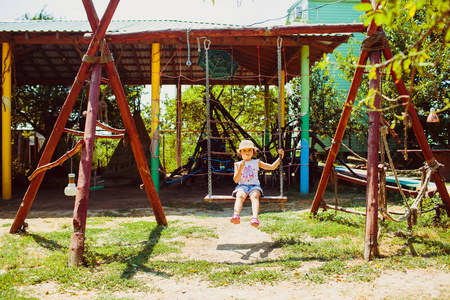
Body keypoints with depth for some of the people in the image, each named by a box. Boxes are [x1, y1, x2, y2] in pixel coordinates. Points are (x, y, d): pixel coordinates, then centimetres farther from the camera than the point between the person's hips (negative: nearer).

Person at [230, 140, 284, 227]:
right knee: (240, 196, -36)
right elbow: (236, 180, 4)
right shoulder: (238, 164, 16)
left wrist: (280, 157, 6)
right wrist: (240, 168, -9)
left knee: (255, 196, -35)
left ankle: (255, 218, -56)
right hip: (242, 186, 0)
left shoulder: (256, 162, 19)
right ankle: (236, 215, -59)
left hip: (254, 185, 0)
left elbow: (272, 167, 14)